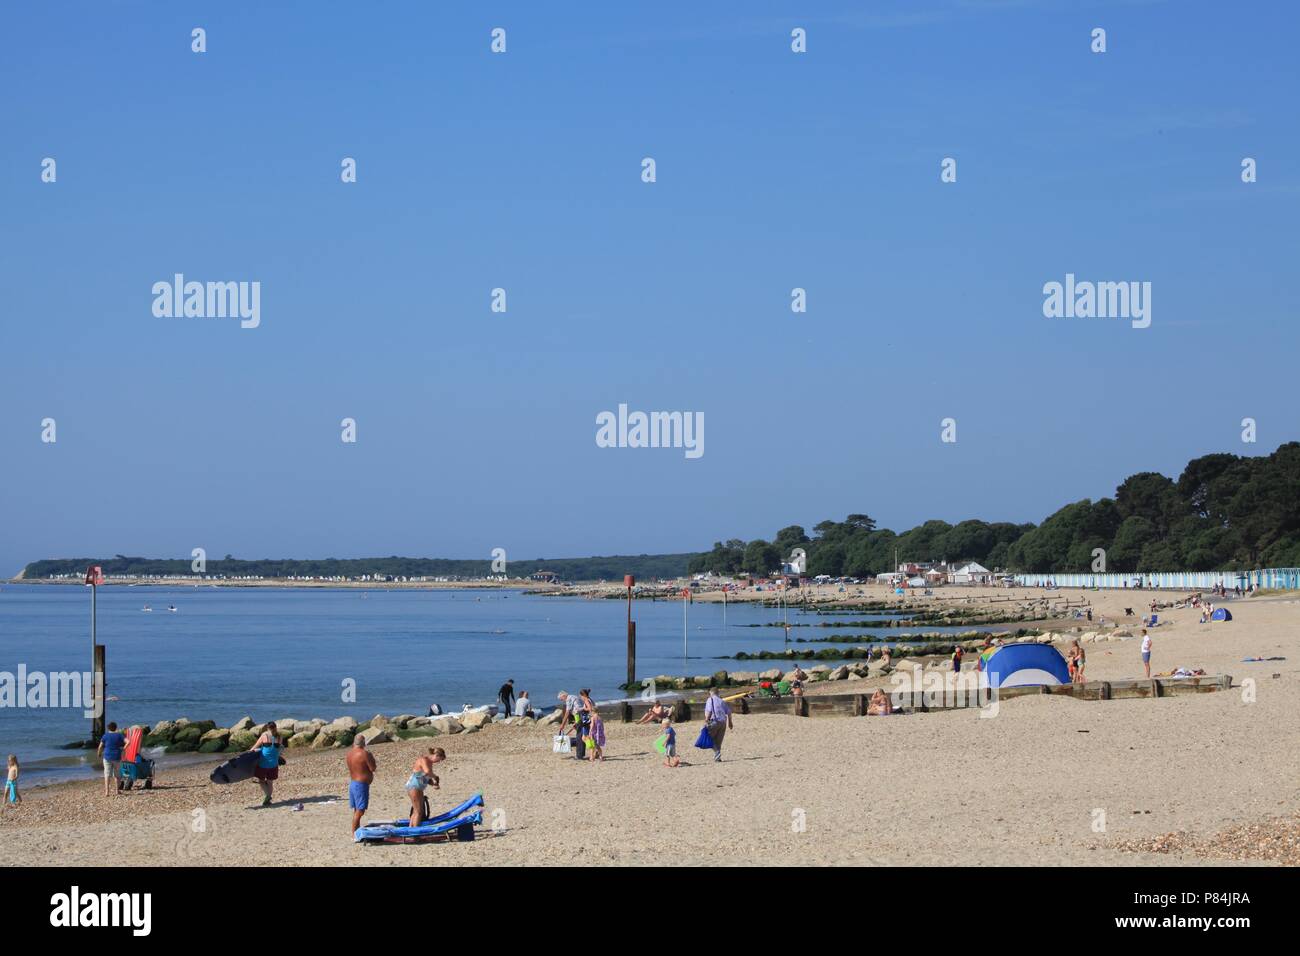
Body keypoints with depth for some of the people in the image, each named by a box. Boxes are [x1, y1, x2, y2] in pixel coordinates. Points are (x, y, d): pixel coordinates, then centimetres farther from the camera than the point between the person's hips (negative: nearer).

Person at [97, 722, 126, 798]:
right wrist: (123, 749, 2)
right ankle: (116, 791, 15)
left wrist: (99, 754, 16)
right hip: (117, 757, 1)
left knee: (107, 774, 1)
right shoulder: (119, 735, 1)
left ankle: (107, 792, -8)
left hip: (107, 757, -1)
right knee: (116, 774, 14)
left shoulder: (105, 736, -2)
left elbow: (100, 747, -2)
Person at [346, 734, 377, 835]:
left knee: (356, 811, 17)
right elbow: (372, 768, -14)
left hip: (352, 784, 9)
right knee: (359, 811, -6)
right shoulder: (364, 753, -18)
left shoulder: (350, 753, 5)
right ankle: (355, 834, -7)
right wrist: (371, 757, 1)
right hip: (362, 785, -9)